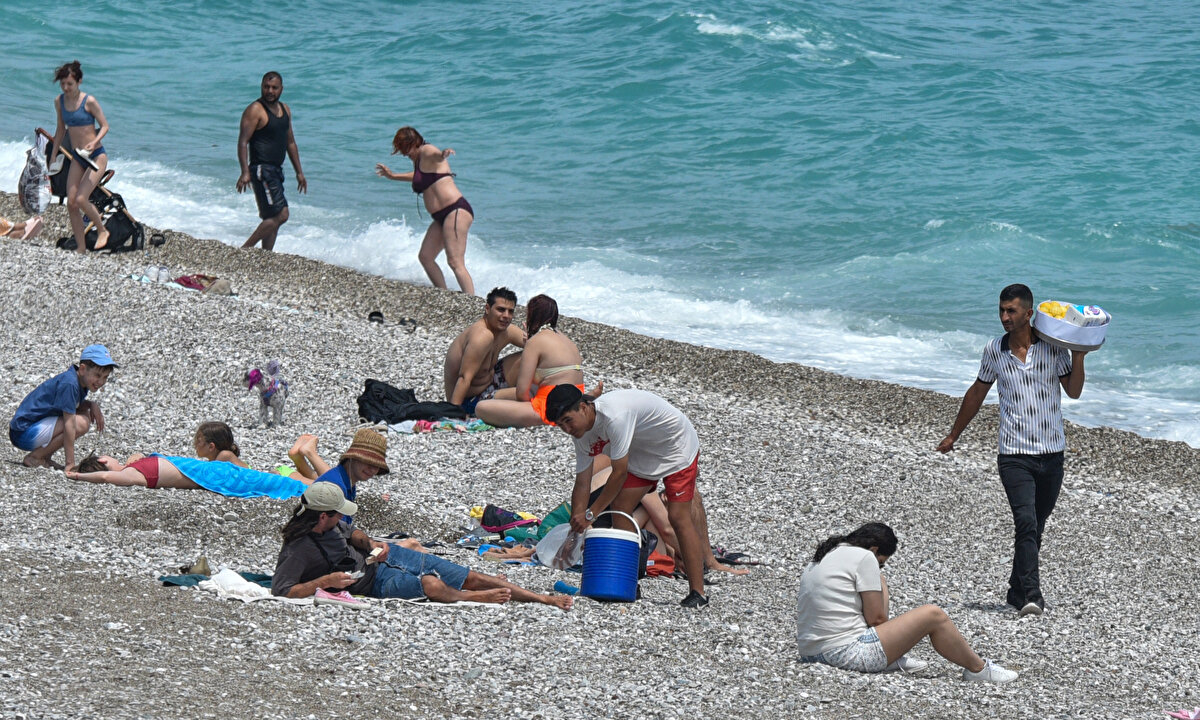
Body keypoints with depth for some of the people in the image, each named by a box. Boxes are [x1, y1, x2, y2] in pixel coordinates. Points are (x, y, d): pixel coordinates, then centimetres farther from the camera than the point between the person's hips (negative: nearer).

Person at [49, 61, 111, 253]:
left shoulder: (88, 101, -14)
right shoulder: (59, 102, 3)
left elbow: (104, 126, -8)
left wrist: (94, 142, -26)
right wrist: (53, 156, 17)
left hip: (96, 156, -6)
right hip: (78, 158, 6)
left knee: (81, 199, -16)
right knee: (71, 203, -1)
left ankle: (102, 231, 8)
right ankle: (81, 246, 8)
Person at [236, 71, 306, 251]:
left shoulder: (284, 109, 15)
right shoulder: (255, 110, -10)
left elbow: (290, 142, 24)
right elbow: (243, 142, -16)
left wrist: (299, 172, 22)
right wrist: (245, 172, -26)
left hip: (276, 170, 9)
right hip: (262, 170, -9)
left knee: (271, 219, 9)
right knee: (280, 214, -16)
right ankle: (245, 250, -11)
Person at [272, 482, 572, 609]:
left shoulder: (329, 522, 1)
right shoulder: (297, 551, -21)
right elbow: (280, 590, -29)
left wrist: (370, 544, 0)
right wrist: (325, 581, -33)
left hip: (382, 556, 7)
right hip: (375, 583, -7)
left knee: (470, 578, -1)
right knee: (432, 585, -34)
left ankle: (544, 598, 2)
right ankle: (477, 598, -1)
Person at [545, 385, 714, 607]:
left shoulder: (615, 416, -38)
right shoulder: (583, 433, -10)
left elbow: (620, 473, -33)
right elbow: (582, 484, -6)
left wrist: (590, 514, -28)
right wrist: (576, 527, -12)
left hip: (677, 446, -8)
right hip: (643, 454, 8)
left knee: (678, 516, -17)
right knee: (619, 508, -4)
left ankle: (697, 593, -16)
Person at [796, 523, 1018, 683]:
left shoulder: (820, 559, 21)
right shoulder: (864, 557, -7)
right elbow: (876, 618, -9)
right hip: (846, 652, -10)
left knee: (878, 582, 27)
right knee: (933, 615, -1)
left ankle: (894, 660, 25)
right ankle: (978, 668, 16)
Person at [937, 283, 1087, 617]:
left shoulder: (1053, 347, 0)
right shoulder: (995, 351, 4)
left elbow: (1073, 391, 1)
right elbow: (977, 393, 17)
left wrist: (1078, 356, -13)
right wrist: (953, 435, 25)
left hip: (1051, 454, 1)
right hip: (1014, 455, -1)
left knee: (1035, 528, 10)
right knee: (1026, 522, -19)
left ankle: (1018, 591, 27)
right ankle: (1031, 597, -26)